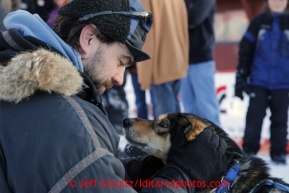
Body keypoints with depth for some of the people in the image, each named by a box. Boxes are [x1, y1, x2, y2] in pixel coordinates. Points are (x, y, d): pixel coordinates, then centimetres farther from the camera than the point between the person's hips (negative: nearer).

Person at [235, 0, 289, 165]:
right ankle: (249, 151, 11)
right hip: (258, 81, 0)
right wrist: (241, 77, 0)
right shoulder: (259, 22, 3)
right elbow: (245, 50, 3)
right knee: (254, 116, 1)